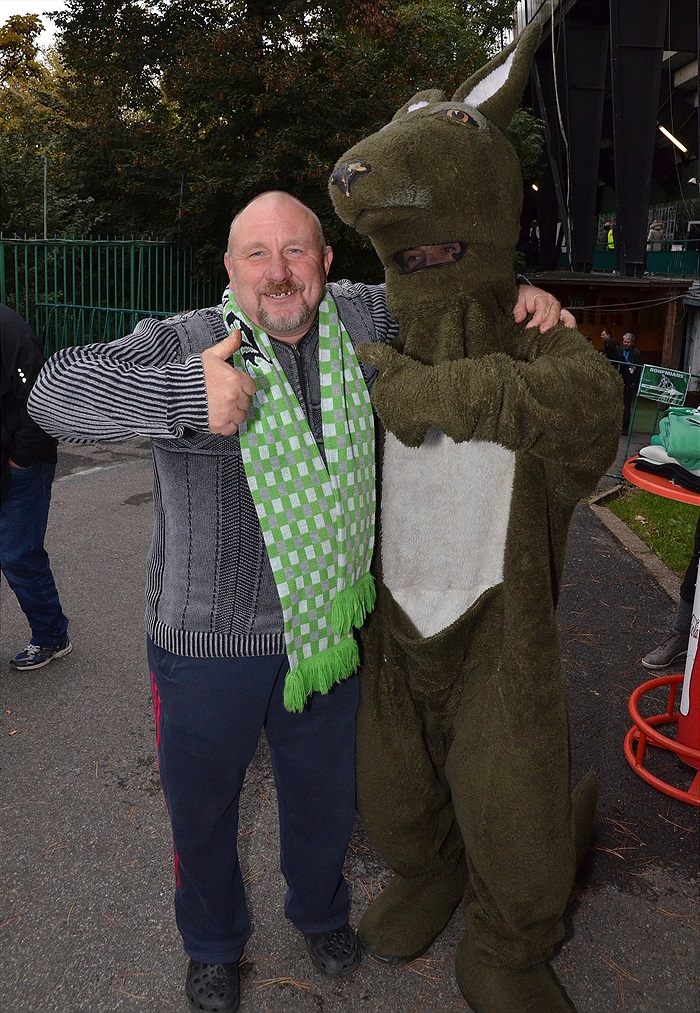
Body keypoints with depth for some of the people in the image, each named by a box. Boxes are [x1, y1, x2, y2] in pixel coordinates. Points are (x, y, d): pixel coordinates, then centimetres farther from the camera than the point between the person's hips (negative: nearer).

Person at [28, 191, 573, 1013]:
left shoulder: (362, 322, -3)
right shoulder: (181, 345, -15)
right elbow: (56, 391, -25)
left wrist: (518, 292, -1)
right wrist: (185, 395, -38)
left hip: (327, 632, 3)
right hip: (206, 644, -3)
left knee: (324, 797, 25)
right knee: (202, 806, 20)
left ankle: (319, 911, 57)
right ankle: (213, 944, 51)